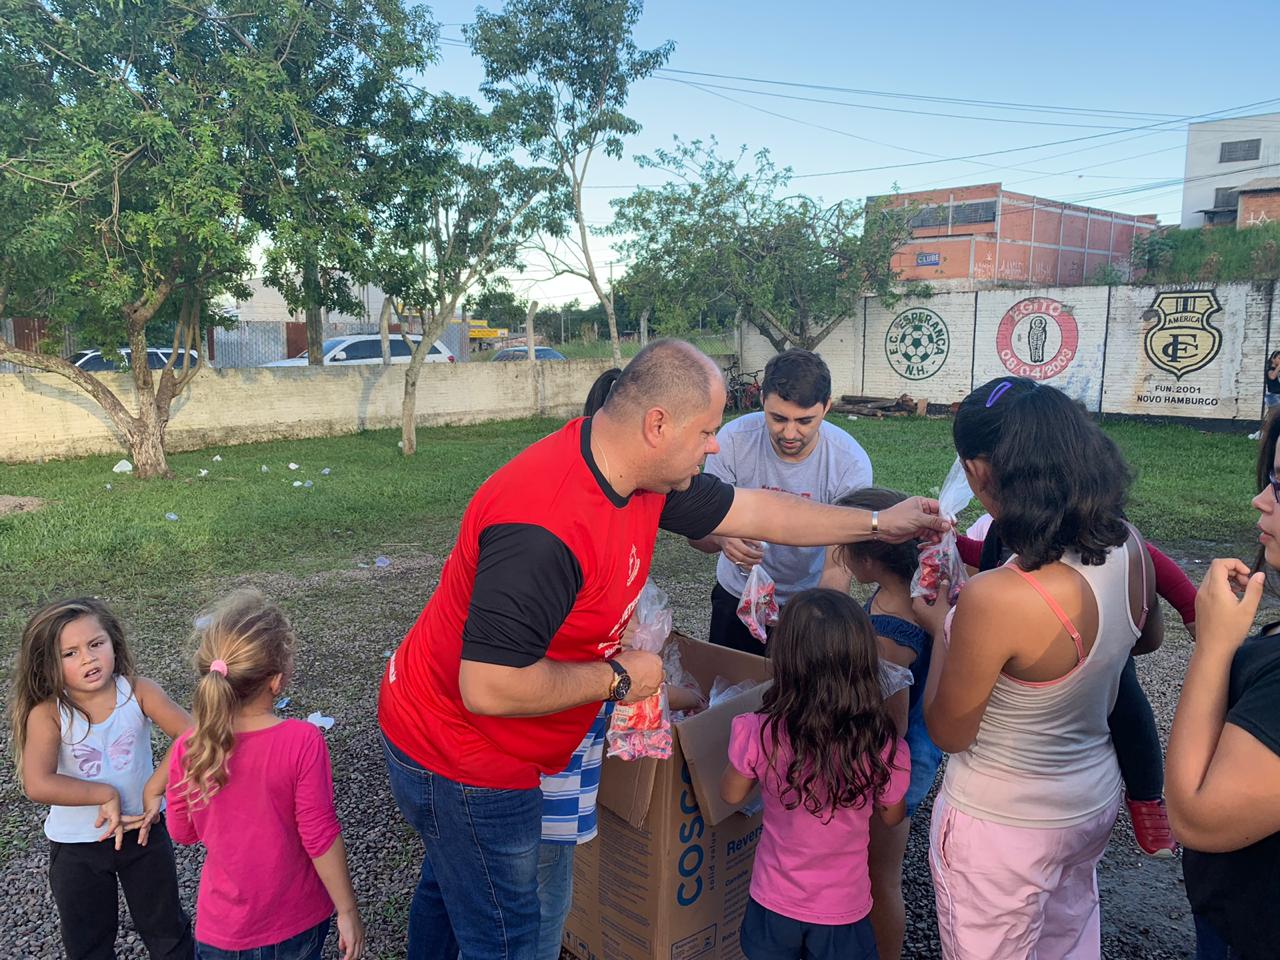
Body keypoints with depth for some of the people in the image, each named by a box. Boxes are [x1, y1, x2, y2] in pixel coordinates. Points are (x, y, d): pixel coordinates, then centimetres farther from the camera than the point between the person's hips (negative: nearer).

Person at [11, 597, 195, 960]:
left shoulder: (138, 692, -18)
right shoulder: (47, 714, -21)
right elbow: (37, 784, -32)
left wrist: (154, 788, -28)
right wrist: (107, 795, -27)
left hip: (143, 828, 0)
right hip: (76, 846, 0)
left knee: (166, 927, 20)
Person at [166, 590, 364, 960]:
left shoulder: (189, 749, -17)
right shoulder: (304, 742, -26)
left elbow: (182, 832, -1)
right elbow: (320, 836, -19)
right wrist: (348, 911, -7)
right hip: (298, 925, -1)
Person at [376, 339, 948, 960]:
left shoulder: (641, 474, -8)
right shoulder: (545, 526, -37)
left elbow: (747, 510, 5)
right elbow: (490, 688, -37)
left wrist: (879, 525, 11)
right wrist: (618, 678, -24)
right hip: (461, 764, -9)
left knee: (449, 885, 31)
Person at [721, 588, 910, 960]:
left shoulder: (759, 735, -26)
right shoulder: (885, 750, -25)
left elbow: (731, 794, -5)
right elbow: (891, 817, -4)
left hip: (773, 902, 0)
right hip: (844, 911, 0)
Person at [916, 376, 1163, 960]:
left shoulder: (995, 601, -35)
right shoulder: (1128, 547, -14)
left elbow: (947, 733, -19)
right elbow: (1147, 638, 9)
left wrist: (943, 631, -6)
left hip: (1004, 824, -6)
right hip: (1096, 802, 6)